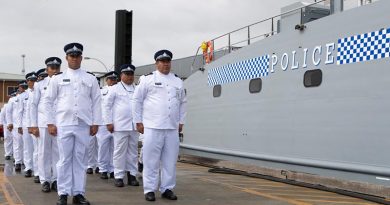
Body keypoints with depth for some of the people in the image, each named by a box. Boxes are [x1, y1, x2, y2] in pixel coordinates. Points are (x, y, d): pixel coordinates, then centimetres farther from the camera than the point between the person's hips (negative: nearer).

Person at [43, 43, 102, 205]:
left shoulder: (90, 79, 9)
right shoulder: (57, 79, 7)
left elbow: (96, 102, 8)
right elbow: (47, 101, 7)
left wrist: (95, 123, 1)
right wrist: (50, 123, 0)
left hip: (84, 125, 1)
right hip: (63, 125, -1)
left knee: (81, 160, 4)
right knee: (64, 160, 1)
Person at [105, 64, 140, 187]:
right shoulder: (115, 89, 4)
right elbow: (107, 106, 2)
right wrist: (109, 122, -4)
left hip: (134, 126, 3)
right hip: (120, 126, -3)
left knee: (133, 151, 7)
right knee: (120, 151, -1)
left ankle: (132, 175, 15)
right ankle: (119, 176, 6)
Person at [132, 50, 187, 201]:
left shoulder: (178, 81, 14)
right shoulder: (148, 79, 1)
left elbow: (182, 102, 20)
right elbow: (137, 100, 3)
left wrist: (181, 122, 15)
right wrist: (138, 122, 0)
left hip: (172, 128, 4)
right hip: (152, 127, -4)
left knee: (170, 161, 7)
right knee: (151, 161, 0)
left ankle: (167, 189, 17)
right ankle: (149, 190, 8)